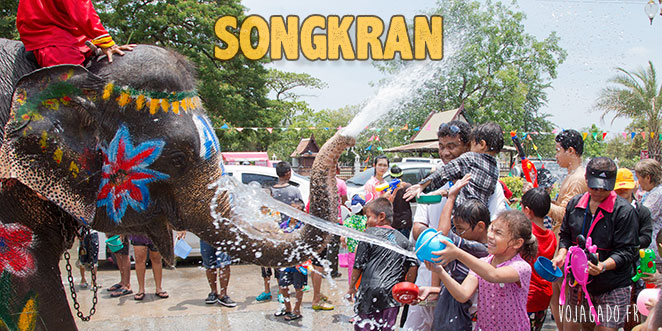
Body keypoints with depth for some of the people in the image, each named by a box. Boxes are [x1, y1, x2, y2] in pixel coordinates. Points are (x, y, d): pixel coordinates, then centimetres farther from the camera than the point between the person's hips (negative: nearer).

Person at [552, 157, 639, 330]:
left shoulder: (624, 211, -12)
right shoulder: (575, 204, 5)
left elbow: (626, 251, -14)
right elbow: (565, 235, 16)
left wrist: (603, 266, -29)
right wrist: (562, 254, -4)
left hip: (612, 288, -5)